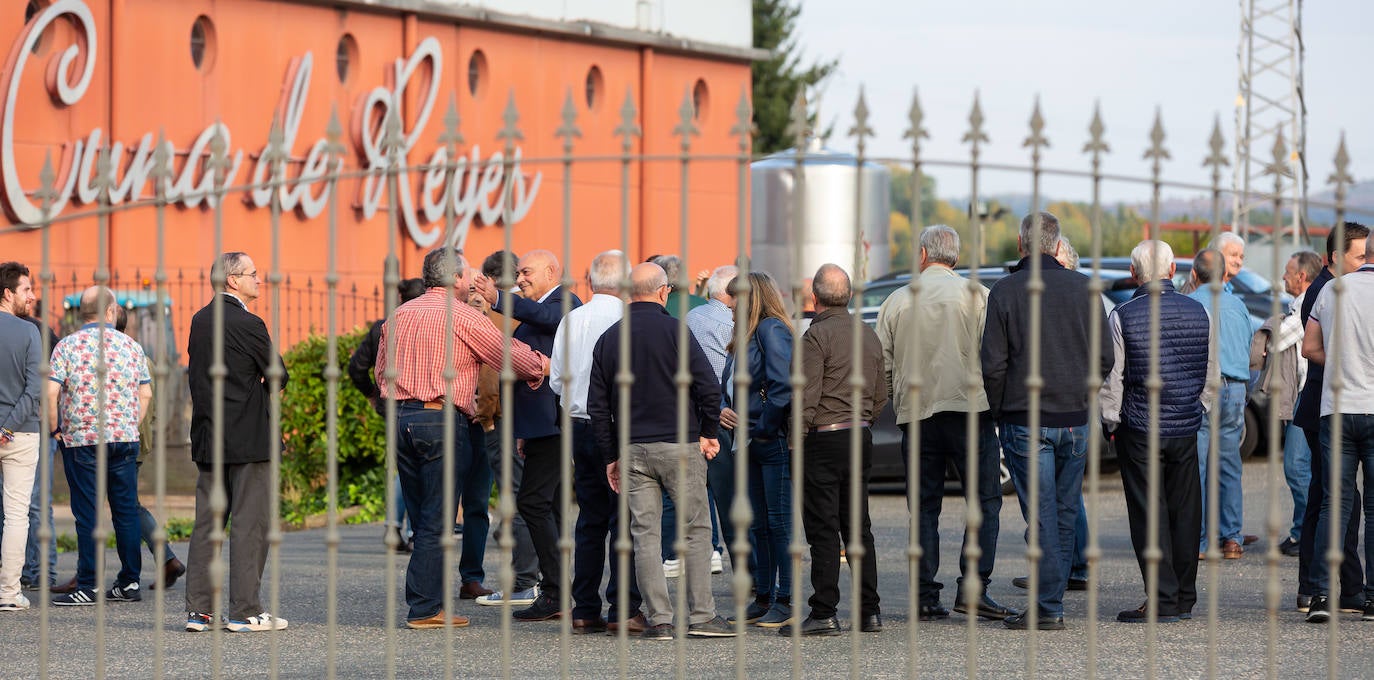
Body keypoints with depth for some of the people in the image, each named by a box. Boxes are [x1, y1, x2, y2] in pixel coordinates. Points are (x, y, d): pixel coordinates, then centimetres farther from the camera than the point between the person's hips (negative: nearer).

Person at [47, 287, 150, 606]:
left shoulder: (68, 346, -5)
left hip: (82, 439, -3)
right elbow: (146, 393, 8)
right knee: (127, 511, 9)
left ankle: (87, 587, -1)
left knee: (87, 514, -1)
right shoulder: (131, 346, 4)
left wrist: (54, 428, 1)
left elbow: (50, 391, -11)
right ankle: (130, 582, 12)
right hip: (125, 439, 3)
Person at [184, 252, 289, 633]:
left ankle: (199, 609, 9)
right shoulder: (247, 324, -14)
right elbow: (279, 376, -9)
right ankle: (245, 611, -3)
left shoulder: (199, 321, 9)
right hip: (248, 438, -7)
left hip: (207, 436, 7)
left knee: (207, 523, 9)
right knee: (250, 523, -3)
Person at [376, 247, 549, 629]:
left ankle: (424, 602, 11)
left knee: (422, 520, 12)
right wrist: (545, 365, 16)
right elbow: (511, 355, -1)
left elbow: (383, 369, 19)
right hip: (443, 420, -7)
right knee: (437, 521, -4)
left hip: (402, 417, 7)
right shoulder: (463, 317, -7)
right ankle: (425, 609, -6)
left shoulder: (399, 315, 13)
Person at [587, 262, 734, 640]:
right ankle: (701, 615, 2)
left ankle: (658, 619, 0)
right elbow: (708, 386, -11)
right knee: (695, 529, 4)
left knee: (644, 533, 4)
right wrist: (708, 433, 3)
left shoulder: (608, 339, 8)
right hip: (679, 445, -4)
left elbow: (597, 405, 10)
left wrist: (610, 458, 15)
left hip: (632, 449, 4)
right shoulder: (673, 330, -6)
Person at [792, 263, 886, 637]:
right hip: (861, 437, 7)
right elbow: (880, 396, 16)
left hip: (824, 438, -7)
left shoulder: (817, 336, -12)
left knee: (823, 529, -5)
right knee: (858, 526, 12)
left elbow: (807, 397, -16)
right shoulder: (869, 336, 12)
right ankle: (869, 611, 13)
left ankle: (824, 613, -7)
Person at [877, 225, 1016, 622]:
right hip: (968, 407, -3)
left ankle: (926, 597, 3)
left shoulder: (896, 302, 8)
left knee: (924, 506, 7)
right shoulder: (976, 296, -1)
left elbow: (883, 364, 11)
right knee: (985, 500, -1)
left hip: (915, 413, 3)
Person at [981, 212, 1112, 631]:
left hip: (1025, 420, -3)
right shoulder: (1083, 289, 2)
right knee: (1066, 512, 11)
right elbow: (1104, 358, 5)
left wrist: (1000, 412, 5)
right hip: (1075, 419, 3)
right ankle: (1050, 601, 13)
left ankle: (1047, 608, -4)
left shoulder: (1004, 292, -7)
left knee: (1042, 514, -2)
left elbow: (993, 364, -8)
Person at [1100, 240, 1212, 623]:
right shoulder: (1198, 312, 3)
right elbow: (1212, 373, 11)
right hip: (1187, 427, 4)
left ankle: (1163, 600, -5)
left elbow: (1112, 377, -6)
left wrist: (1111, 421, 6)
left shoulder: (1123, 316, -8)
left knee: (1149, 513, -2)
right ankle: (1185, 598, 16)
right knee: (1185, 512, 10)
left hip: (1140, 429, -4)